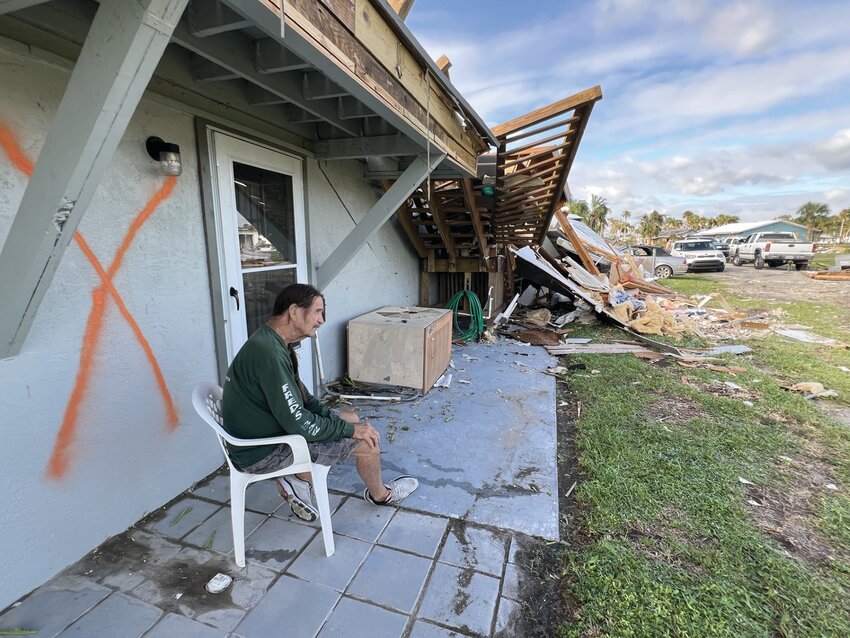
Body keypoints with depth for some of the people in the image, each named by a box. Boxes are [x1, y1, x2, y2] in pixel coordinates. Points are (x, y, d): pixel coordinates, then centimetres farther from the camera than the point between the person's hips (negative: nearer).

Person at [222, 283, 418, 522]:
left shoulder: (272, 342, 3)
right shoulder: (268, 353, -29)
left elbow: (303, 398, 9)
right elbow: (298, 423, -28)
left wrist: (344, 422, -2)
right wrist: (350, 430, -15)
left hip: (269, 431, 10)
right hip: (263, 452, -10)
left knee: (351, 418, 13)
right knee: (367, 442, -8)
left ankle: (299, 479, 11)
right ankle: (380, 494, 23)